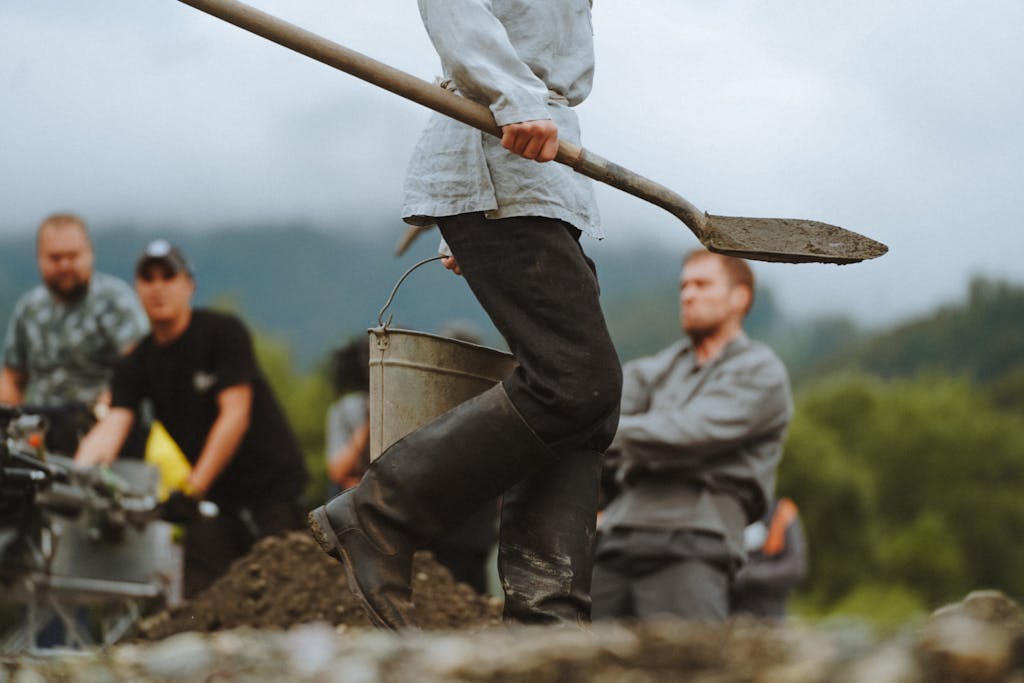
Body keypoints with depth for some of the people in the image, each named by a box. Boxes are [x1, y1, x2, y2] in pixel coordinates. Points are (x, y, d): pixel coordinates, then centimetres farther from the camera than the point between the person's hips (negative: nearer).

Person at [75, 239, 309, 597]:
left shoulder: (223, 332, -9)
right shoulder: (137, 363, 5)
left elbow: (234, 416, -16)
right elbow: (112, 424, -9)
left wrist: (194, 487, -24)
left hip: (271, 483, -4)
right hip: (216, 498, 4)